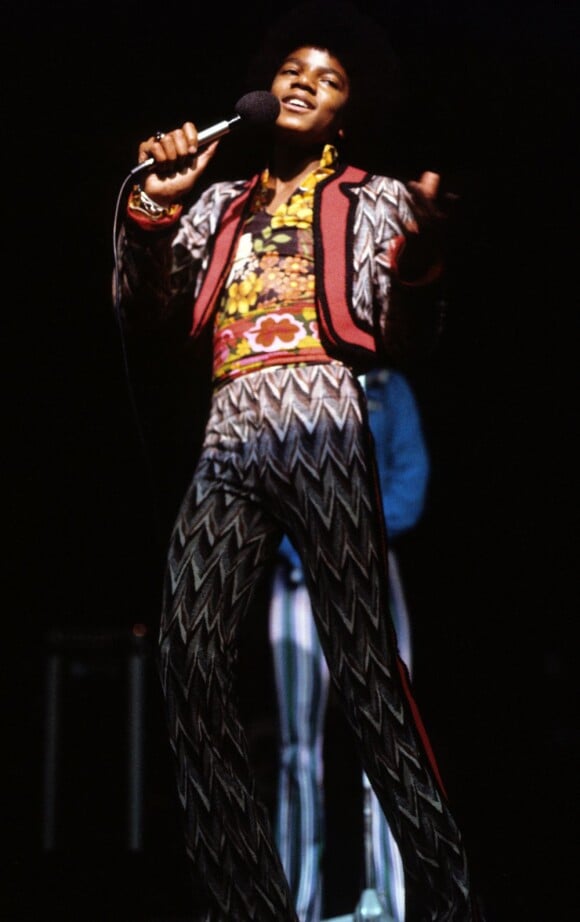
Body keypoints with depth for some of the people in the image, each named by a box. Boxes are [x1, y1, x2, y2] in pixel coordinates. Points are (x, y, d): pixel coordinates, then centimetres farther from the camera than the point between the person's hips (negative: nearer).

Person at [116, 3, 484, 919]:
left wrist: (419, 255, -17)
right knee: (189, 653, -13)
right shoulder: (220, 203, 27)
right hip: (229, 439, 3)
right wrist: (155, 207, 0)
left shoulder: (373, 199, 17)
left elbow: (399, 330, 5)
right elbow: (141, 303, 17)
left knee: (362, 655, -14)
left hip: (322, 426, -3)